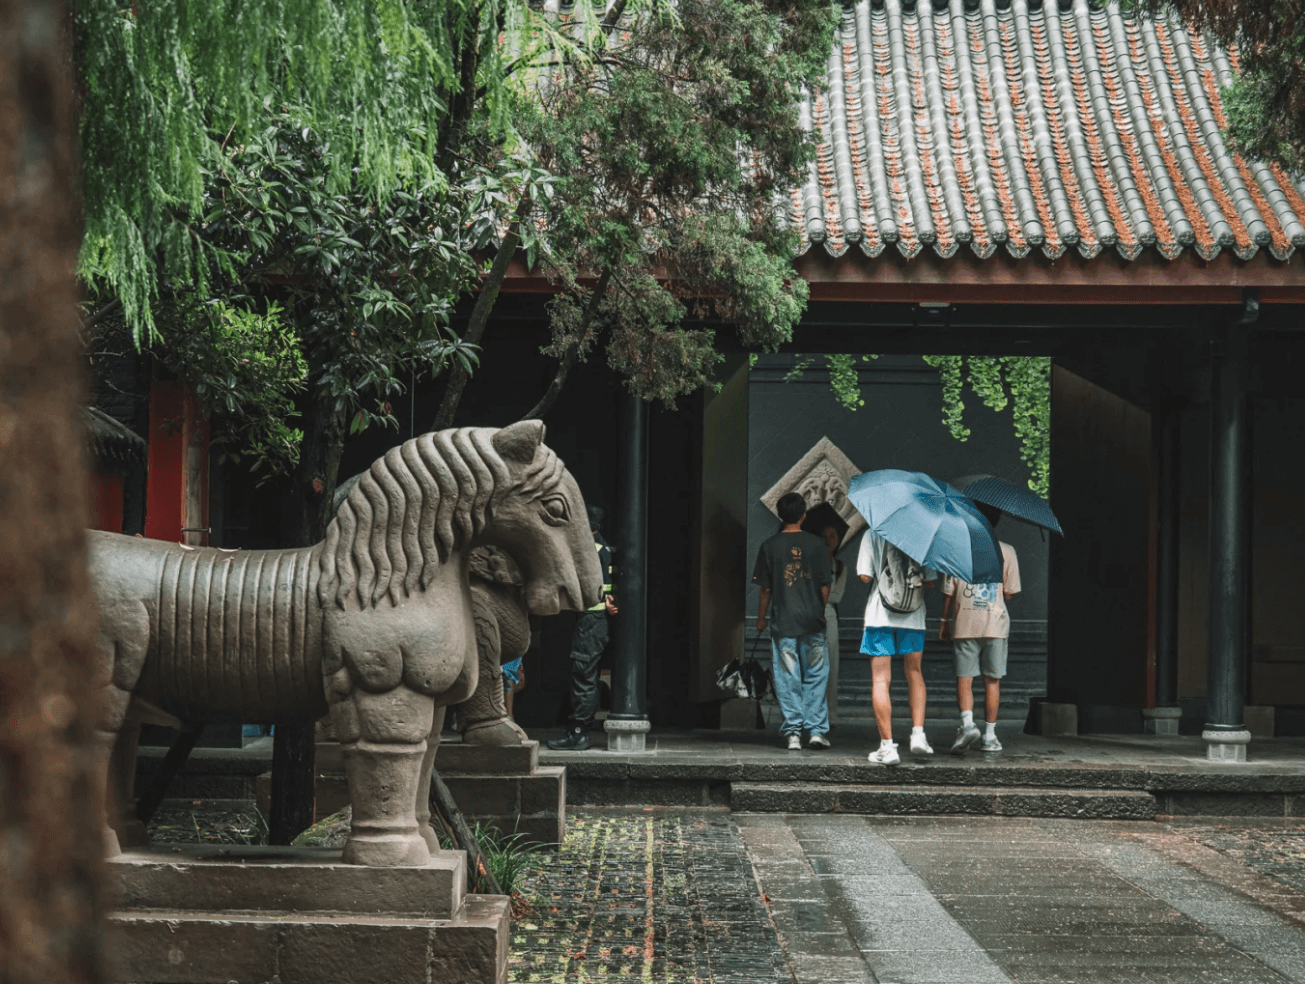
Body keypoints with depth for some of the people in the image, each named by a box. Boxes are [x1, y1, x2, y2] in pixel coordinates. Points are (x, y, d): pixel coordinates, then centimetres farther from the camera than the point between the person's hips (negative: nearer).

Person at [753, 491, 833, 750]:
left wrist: (761, 618, 13)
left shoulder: (770, 546, -2)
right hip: (812, 621, 0)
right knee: (815, 676, 9)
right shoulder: (815, 544, -1)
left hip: (783, 622, 0)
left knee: (788, 680, 3)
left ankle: (793, 732, 1)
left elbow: (766, 588, 0)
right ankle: (816, 730, 5)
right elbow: (825, 586, 1)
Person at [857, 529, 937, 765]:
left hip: (880, 614, -2)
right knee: (914, 673, 20)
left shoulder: (873, 535, -4)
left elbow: (865, 576, -10)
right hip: (914, 616, 2)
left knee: (880, 680, 1)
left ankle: (887, 746, -3)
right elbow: (931, 580, 0)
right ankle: (918, 734, 9)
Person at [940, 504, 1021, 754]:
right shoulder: (1006, 551, -1)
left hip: (964, 623, 0)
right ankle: (989, 735, 11)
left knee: (964, 679, 1)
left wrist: (944, 621, 12)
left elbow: (948, 591, 0)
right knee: (992, 681, 8)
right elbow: (1010, 593, 1)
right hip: (995, 623, 0)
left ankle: (967, 722, -22)